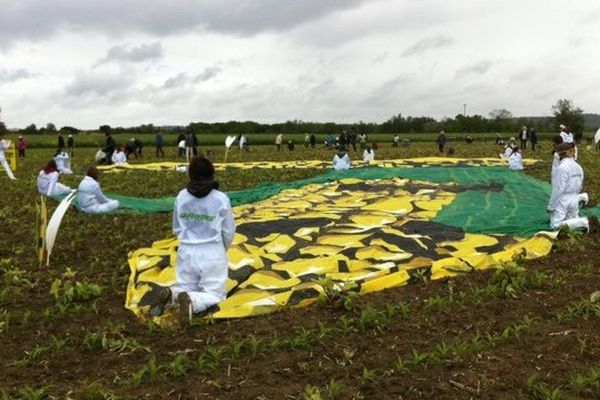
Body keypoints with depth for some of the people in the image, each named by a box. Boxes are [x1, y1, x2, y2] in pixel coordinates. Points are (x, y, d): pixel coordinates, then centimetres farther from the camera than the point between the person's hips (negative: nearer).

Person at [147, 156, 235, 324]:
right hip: (212, 253, -3)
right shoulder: (221, 199, -9)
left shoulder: (181, 197, -1)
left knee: (185, 289, 21)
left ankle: (169, 295, -13)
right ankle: (190, 301, -23)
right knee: (215, 294, 8)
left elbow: (177, 229, 9)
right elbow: (229, 232, 0)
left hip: (186, 252, 3)